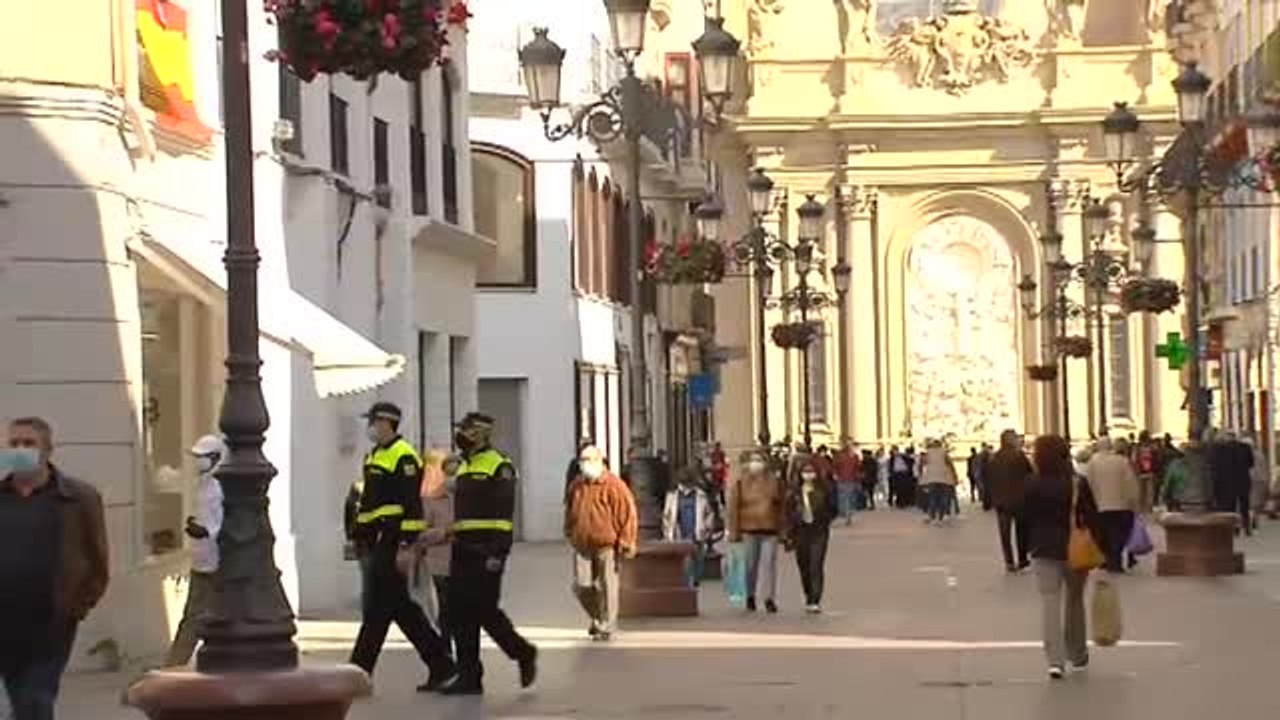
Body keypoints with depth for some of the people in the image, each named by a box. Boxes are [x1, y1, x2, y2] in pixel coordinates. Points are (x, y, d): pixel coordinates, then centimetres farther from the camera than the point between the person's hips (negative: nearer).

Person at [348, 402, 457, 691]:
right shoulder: (374, 456, 18)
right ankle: (442, 666, 16)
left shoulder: (403, 457, -12)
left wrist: (406, 546, -22)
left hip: (392, 544, -10)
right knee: (402, 609, 11)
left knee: (376, 611, -6)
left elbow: (412, 505, -18)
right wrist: (362, 539, 23)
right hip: (376, 544, 10)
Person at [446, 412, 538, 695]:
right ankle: (469, 676, 6)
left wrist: (498, 552, -22)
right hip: (463, 550, 8)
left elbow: (504, 513, -15)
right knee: (461, 612, 3)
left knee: (485, 610, -9)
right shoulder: (464, 467, 19)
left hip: (487, 551, -8)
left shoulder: (499, 467, -8)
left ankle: (524, 653, 12)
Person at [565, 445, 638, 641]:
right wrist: (570, 532, 23)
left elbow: (627, 514, -10)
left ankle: (606, 627, 8)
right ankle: (597, 617, 26)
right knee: (581, 585, 2)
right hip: (582, 546, 5)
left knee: (607, 587, -1)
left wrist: (626, 543, -12)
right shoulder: (577, 486, 9)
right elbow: (570, 512, 24)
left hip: (606, 546, -5)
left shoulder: (613, 486, -9)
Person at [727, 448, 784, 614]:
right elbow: (733, 509, 1)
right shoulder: (739, 483, 1)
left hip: (770, 530, 1)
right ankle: (750, 596, 23)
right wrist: (734, 532, -4)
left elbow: (782, 507, 8)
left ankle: (769, 598, -1)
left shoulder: (775, 481, 5)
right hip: (749, 530, 0)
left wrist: (783, 530, 4)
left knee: (769, 564, -4)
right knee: (751, 565, 6)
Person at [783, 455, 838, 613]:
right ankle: (809, 598, 25)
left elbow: (832, 509, 5)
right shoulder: (793, 490, 1)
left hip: (819, 531, -2)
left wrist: (823, 521, -11)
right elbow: (788, 512, 1)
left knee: (816, 566, -10)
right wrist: (789, 535, -4)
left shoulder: (824, 488, -2)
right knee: (804, 567, 9)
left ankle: (815, 601, -12)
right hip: (800, 532, 2)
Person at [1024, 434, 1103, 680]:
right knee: (1074, 600, 18)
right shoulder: (1078, 483, -6)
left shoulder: (1032, 484, -4)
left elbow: (1027, 519, 3)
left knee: (1049, 602, -4)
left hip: (1044, 549, -1)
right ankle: (1077, 654, 30)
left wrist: (1029, 545, 16)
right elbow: (1092, 518, -6)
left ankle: (1055, 659, -18)